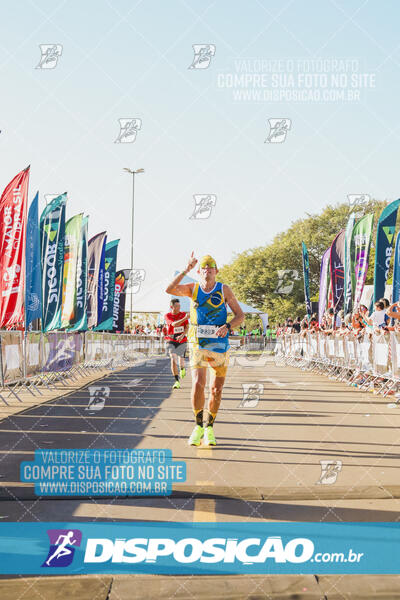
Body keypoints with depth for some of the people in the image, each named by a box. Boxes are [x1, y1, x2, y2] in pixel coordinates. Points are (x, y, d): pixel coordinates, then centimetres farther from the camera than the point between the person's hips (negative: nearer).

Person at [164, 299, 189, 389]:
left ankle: (182, 368, 44)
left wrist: (182, 335, -24)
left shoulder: (183, 314, 1)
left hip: (182, 341, 2)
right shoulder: (167, 316, -7)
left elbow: (187, 327, -4)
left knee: (181, 361, 5)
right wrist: (185, 318, -39)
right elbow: (174, 324, -25)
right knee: (173, 359, -18)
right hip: (171, 341, -2)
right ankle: (177, 381, -14)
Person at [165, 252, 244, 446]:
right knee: (198, 385, -16)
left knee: (216, 390, 4)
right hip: (198, 345, 0)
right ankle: (198, 426, 3)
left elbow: (240, 315, 2)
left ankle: (209, 427, 23)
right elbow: (169, 289, -12)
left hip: (219, 344, 0)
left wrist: (227, 326, -17)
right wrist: (186, 270, -18)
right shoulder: (193, 288, 5)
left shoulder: (224, 289, 2)